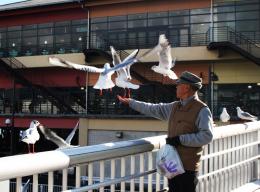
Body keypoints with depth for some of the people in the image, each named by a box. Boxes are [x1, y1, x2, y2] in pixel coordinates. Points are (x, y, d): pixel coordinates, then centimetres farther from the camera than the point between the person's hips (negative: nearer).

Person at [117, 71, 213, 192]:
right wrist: (129, 102, 23)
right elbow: (153, 109, 20)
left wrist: (180, 139, -20)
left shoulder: (202, 110, -12)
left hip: (188, 167, -7)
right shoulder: (174, 107, 11)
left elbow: (206, 136, -20)